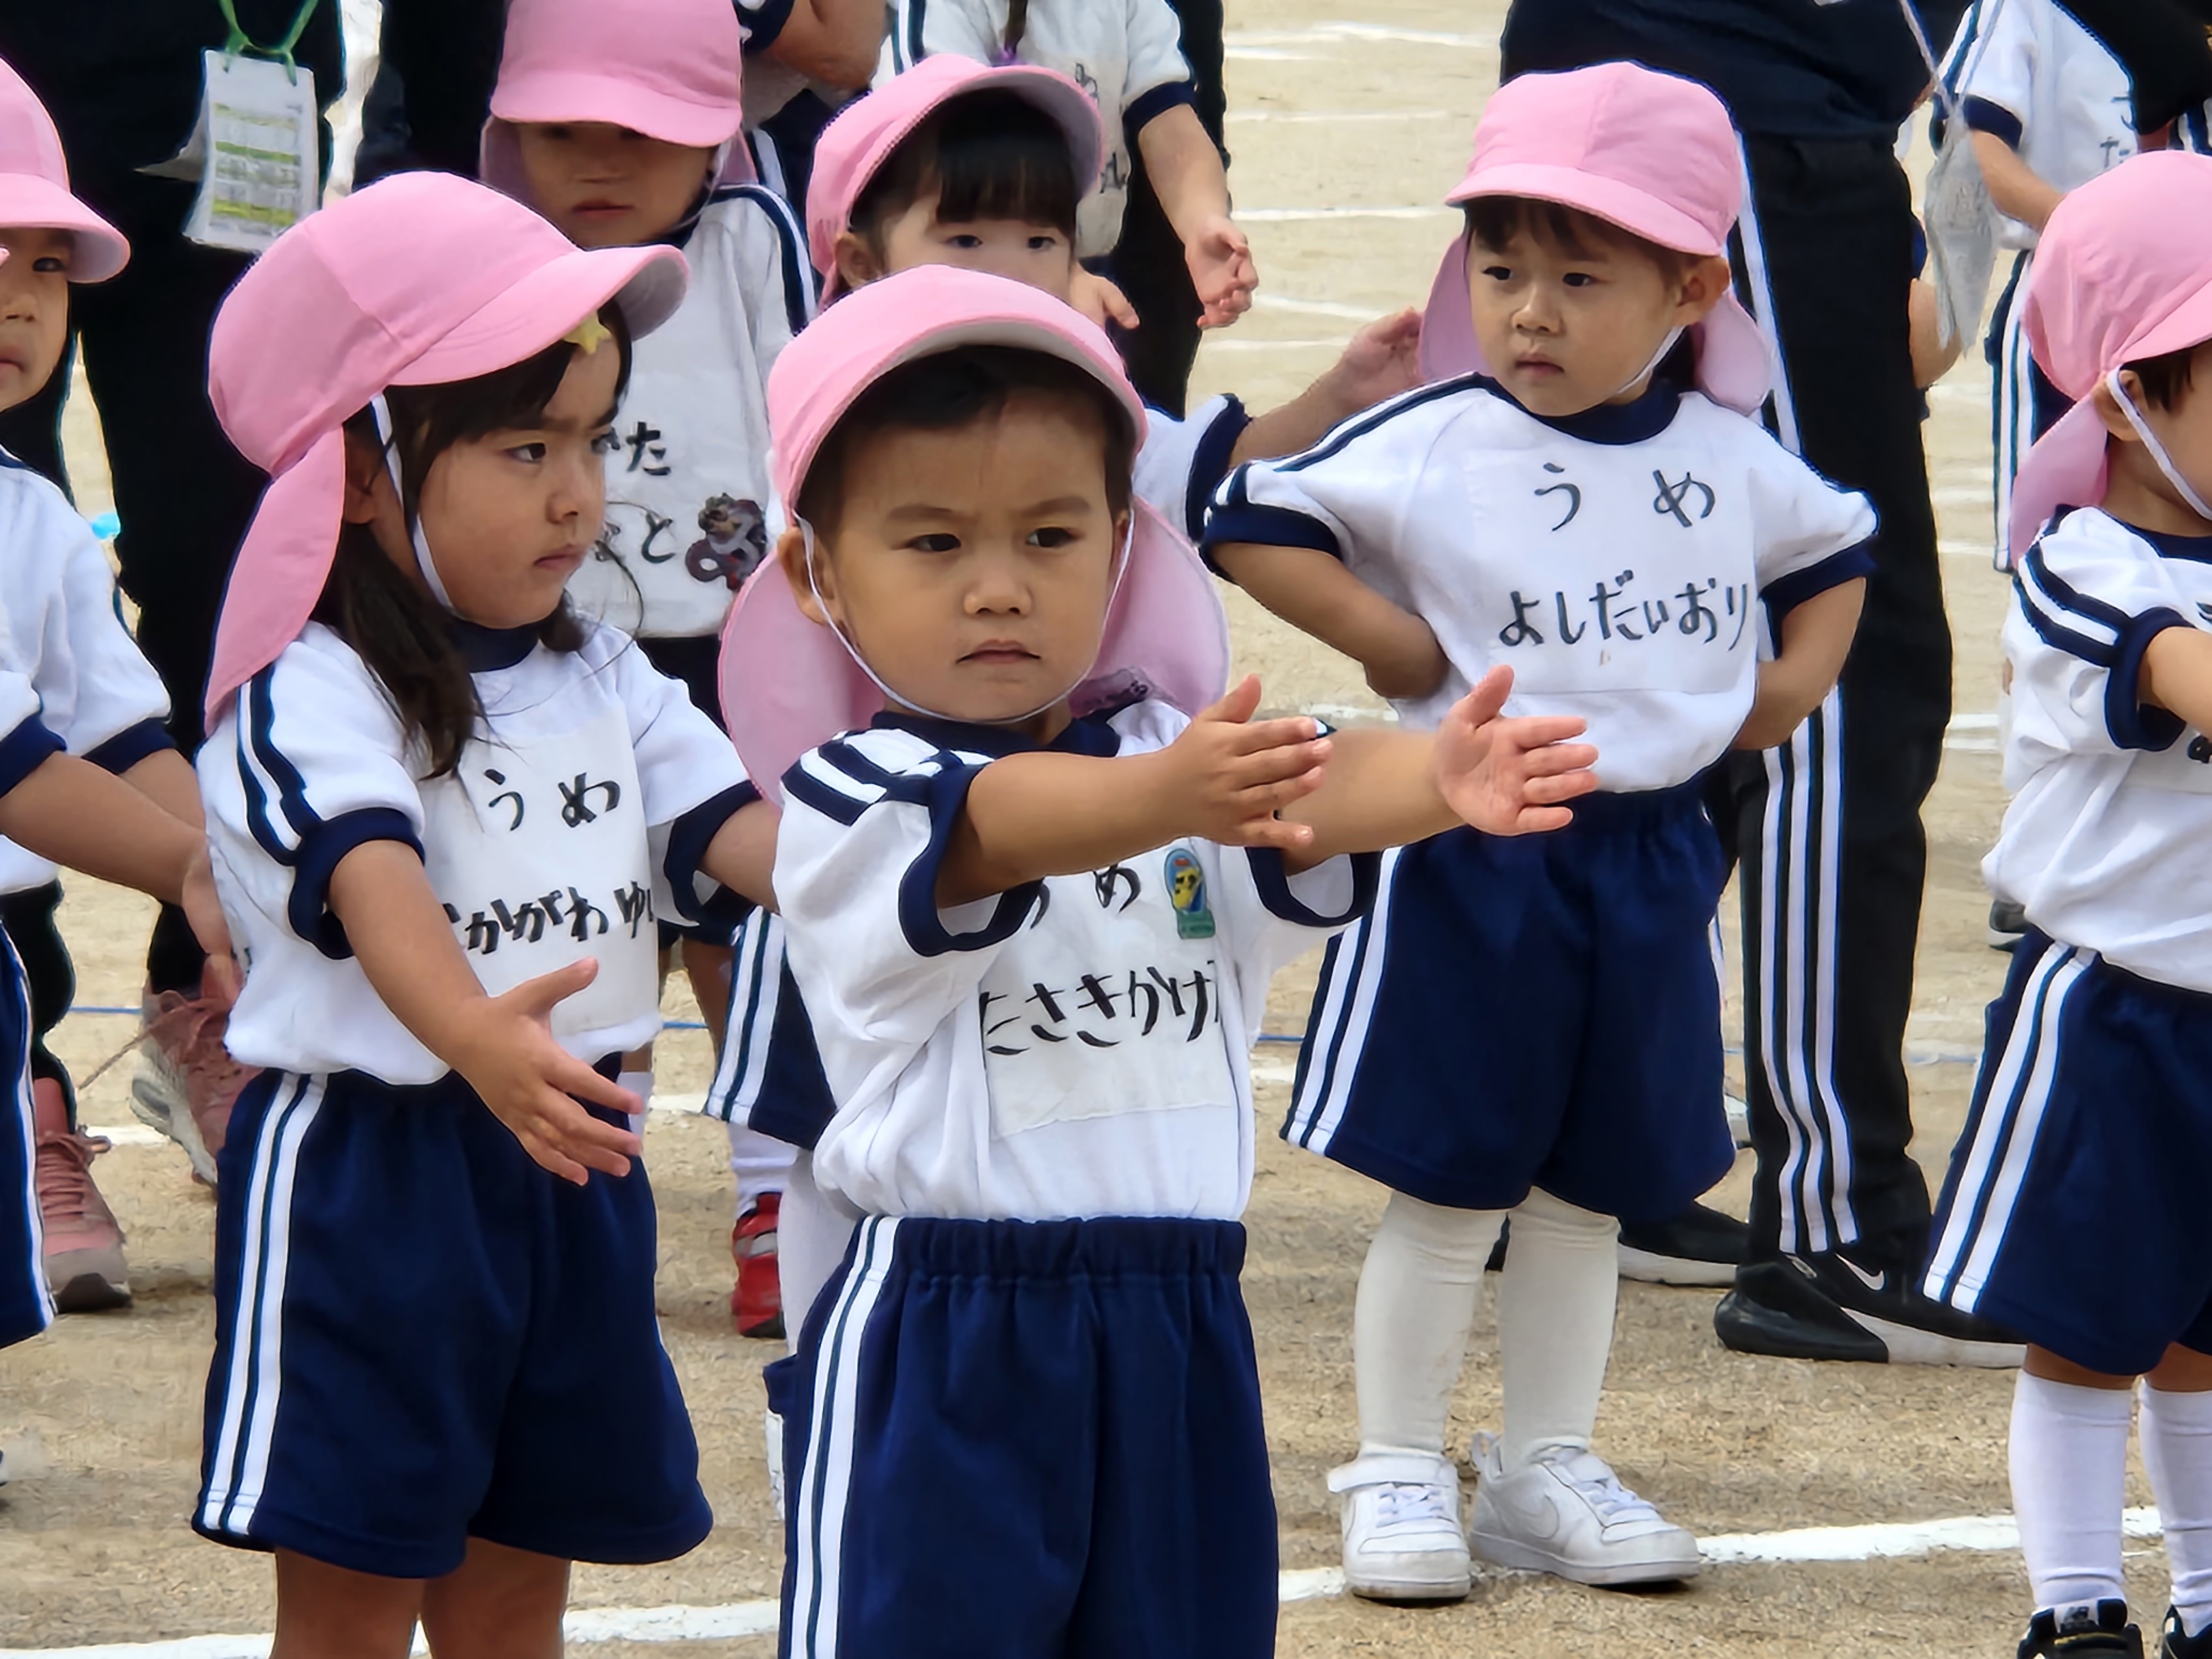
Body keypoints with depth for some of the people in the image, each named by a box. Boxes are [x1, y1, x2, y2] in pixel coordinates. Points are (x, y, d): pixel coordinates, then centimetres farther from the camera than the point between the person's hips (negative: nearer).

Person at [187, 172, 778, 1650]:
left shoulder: (602, 679, 9)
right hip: (367, 1177, -7)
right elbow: (373, 882, -33)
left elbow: (736, 829, 0)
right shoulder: (309, 699, -16)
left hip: (570, 1171, 7)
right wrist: (477, 1037, -53)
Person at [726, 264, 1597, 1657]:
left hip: (1177, 1334, 5)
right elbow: (998, 825, -30)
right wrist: (1162, 798, -51)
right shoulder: (849, 798, -8)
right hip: (945, 1341, -5)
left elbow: (1321, 792, -15)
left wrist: (1436, 776, -40)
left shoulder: (1185, 750, 6)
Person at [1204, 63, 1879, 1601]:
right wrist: (1394, 641, -15)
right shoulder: (1431, 445, -11)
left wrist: (1796, 678, 7)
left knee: (1589, 1186, 13)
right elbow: (1256, 522, -14)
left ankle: (1548, 1469, 24)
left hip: (1653, 855, 4)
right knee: (1447, 1186, 1)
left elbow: (1837, 547, 22)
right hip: (1471, 861, -4)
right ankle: (1400, 1474, 11)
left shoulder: (1729, 458, 4)